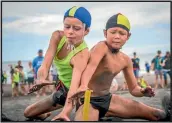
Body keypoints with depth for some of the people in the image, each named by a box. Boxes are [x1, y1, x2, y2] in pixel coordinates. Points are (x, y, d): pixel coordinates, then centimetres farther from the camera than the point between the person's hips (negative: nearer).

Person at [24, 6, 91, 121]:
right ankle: (46, 115, 49)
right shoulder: (57, 36, -18)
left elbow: (74, 86, -47)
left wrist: (65, 113, -61)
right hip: (62, 88, 6)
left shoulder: (82, 54, -36)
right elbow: (45, 65, -26)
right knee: (28, 113, 16)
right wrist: (41, 79, -48)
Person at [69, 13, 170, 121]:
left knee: (159, 115, 5)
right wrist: (83, 86, -59)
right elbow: (92, 65, -39)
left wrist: (142, 92, -12)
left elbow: (133, 88, 12)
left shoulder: (125, 60, 3)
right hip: (89, 101, -6)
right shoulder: (102, 47, -18)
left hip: (108, 99, 7)